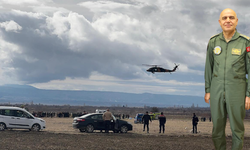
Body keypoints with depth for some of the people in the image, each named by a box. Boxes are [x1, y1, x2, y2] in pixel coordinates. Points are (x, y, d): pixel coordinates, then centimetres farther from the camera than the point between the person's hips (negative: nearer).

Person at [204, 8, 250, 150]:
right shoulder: (213, 41, 1)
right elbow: (209, 67, 9)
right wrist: (208, 91, 6)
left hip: (237, 90, -2)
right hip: (217, 90, 3)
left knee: (237, 127, 3)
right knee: (217, 127, 7)